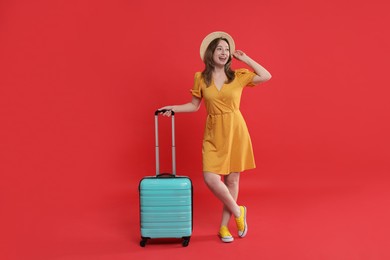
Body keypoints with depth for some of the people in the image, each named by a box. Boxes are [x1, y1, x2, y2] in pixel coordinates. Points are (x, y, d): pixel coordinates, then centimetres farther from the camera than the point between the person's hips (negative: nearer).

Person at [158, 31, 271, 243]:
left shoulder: (238, 76, 2)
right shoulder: (200, 78, 3)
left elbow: (267, 76, -4)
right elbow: (194, 105, 12)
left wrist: (245, 59, 0)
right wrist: (173, 108, 0)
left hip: (235, 131, 0)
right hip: (213, 133, 0)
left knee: (232, 179, 5)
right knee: (211, 179, -12)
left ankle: (223, 227, 20)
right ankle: (238, 212, 14)